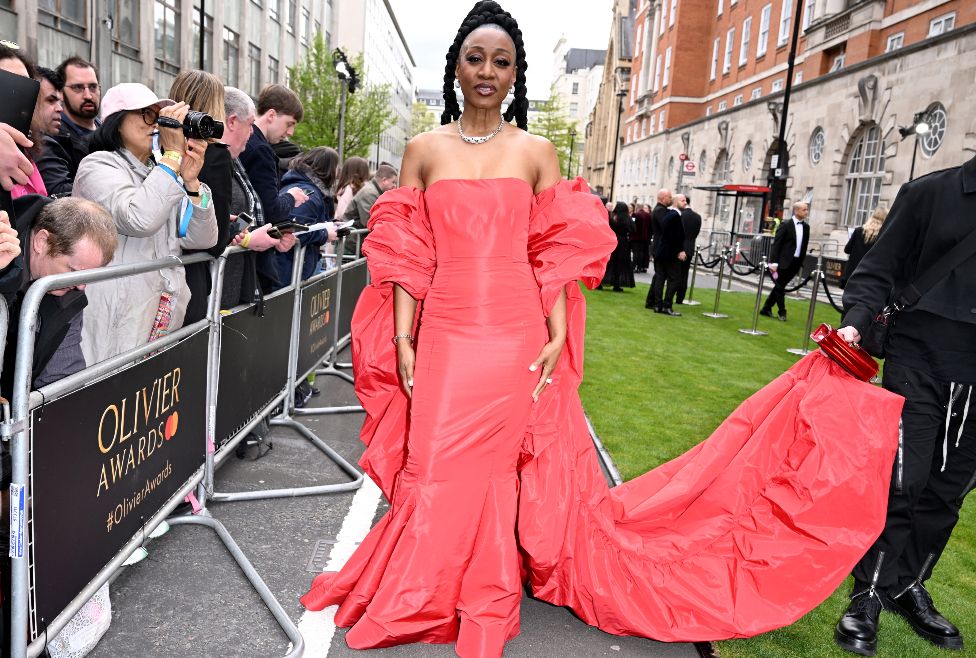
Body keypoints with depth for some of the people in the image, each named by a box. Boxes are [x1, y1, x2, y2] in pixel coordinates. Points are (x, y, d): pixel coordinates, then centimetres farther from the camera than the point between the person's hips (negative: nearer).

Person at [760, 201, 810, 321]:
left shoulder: (806, 227, 10)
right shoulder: (786, 225, -6)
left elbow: (804, 246, 13)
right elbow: (776, 244, -9)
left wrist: (801, 263, 11)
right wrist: (774, 262, -15)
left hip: (795, 263, 5)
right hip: (783, 262, -5)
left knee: (779, 287, 9)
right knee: (779, 287, -2)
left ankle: (766, 309, 17)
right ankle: (782, 311, 10)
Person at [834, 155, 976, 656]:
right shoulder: (930, 192, -1)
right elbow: (879, 270, -2)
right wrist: (856, 321, -19)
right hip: (919, 362, -4)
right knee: (901, 480, -6)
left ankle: (909, 586, 27)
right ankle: (870, 595, 9)